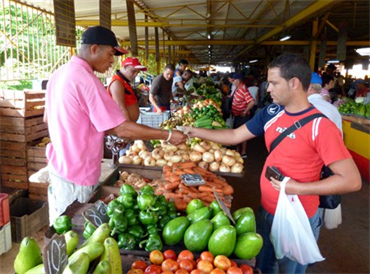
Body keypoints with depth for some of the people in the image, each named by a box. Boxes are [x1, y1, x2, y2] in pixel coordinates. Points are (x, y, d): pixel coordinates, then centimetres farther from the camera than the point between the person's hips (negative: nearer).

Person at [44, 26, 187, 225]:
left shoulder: (60, 74, 6)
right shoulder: (86, 80, -22)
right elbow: (122, 129, -25)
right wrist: (168, 135, -17)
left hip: (59, 166, 9)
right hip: (77, 175, -9)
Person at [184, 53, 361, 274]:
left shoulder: (321, 126, -24)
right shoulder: (271, 113, -4)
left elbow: (352, 181, -23)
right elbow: (235, 136, 4)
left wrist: (299, 188, -26)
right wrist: (195, 131, 2)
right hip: (266, 210, 6)